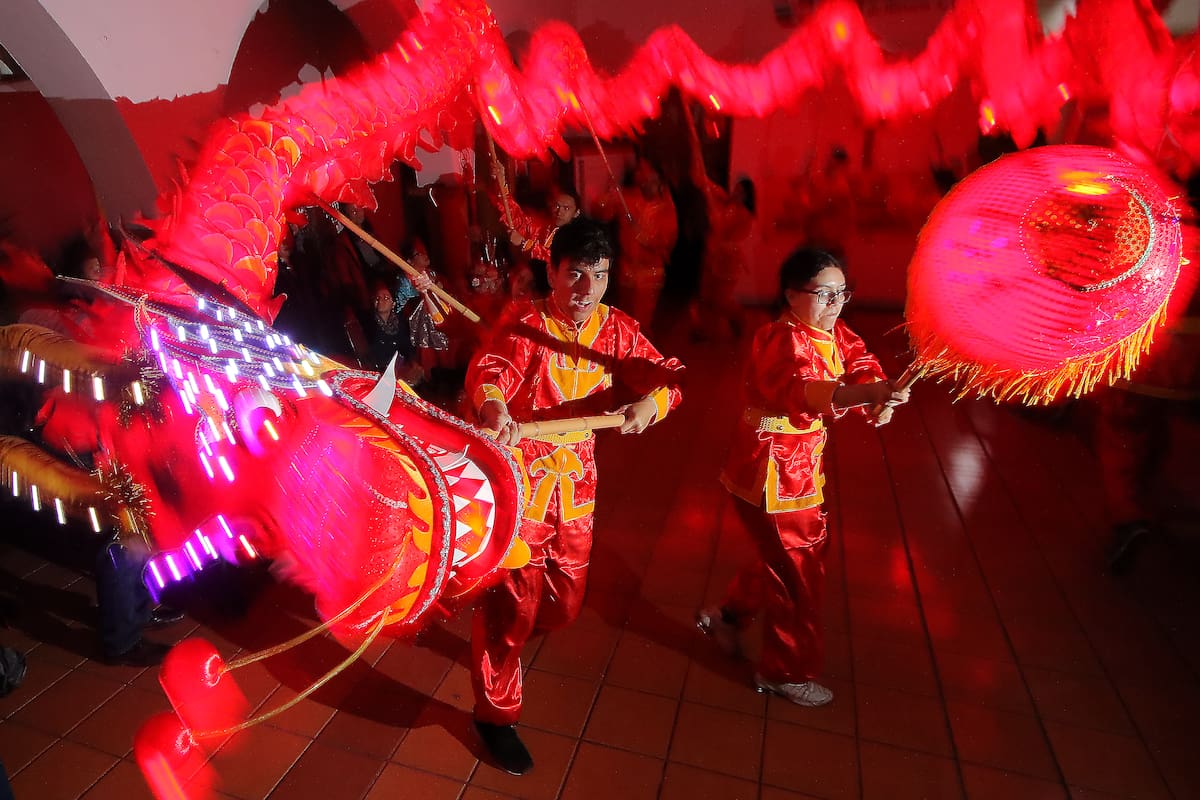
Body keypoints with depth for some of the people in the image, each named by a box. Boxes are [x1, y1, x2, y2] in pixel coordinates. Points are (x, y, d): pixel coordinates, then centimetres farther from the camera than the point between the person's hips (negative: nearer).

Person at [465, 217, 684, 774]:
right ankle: (495, 713, 29)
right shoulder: (525, 325, -14)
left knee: (564, 602, 18)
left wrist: (652, 399, -28)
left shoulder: (617, 329, 0)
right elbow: (490, 369, -31)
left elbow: (666, 373, -5)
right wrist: (494, 407, -54)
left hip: (576, 483, 5)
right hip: (517, 478, -5)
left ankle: (508, 637, 53)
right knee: (511, 600, 3)